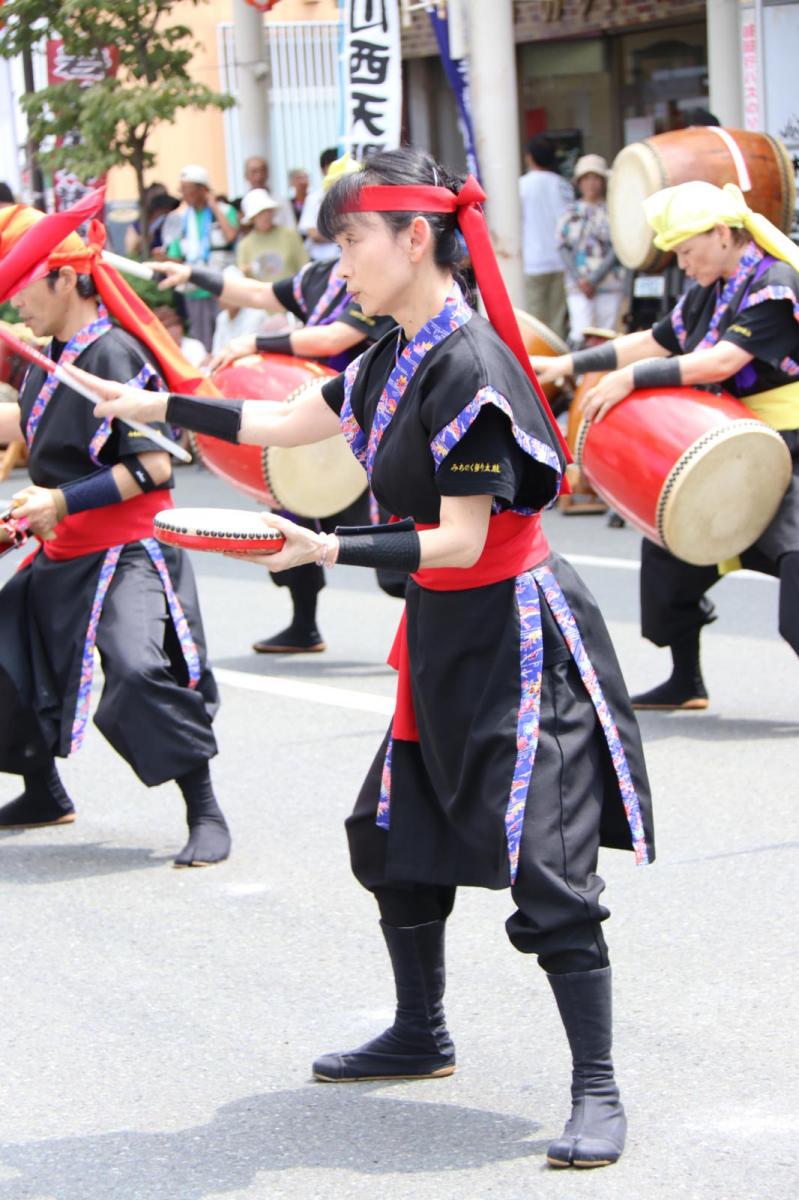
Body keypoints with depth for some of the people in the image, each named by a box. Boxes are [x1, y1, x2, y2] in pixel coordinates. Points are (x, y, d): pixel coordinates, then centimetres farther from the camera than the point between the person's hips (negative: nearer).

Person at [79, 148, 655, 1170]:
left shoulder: (468, 365, -22)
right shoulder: (395, 358, 6)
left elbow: (460, 541, -24)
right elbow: (288, 424, 21)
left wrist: (331, 549, -31)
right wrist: (156, 407, 21)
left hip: (512, 636, -10)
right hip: (442, 635, 10)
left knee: (544, 865, -10)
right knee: (394, 835, 19)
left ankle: (596, 1092, -5)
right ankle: (420, 1034, 38)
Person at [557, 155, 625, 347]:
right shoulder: (571, 212, 9)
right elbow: (564, 247, 5)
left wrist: (594, 279, -10)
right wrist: (579, 280, -7)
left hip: (610, 283, 0)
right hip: (579, 286, 0)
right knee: (581, 335, -13)